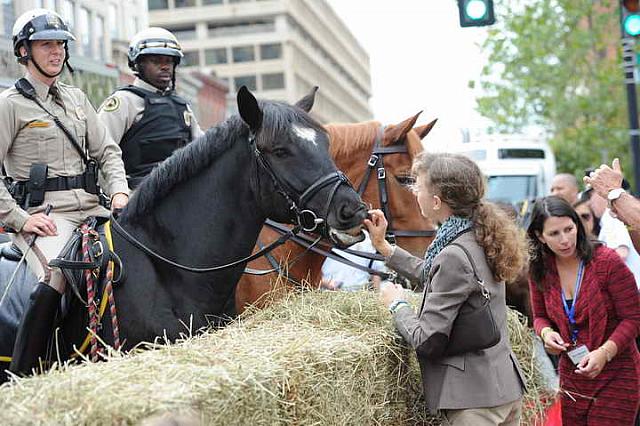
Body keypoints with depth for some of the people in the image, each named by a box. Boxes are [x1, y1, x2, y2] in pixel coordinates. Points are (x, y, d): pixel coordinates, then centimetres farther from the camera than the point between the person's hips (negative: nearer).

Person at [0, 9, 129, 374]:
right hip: (43, 215, -7)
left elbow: (107, 151, 19)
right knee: (54, 281, -32)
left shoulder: (76, 99, 20)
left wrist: (120, 192, 1)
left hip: (90, 208, 7)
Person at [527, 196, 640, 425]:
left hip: (615, 376, -5)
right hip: (571, 376, 5)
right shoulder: (540, 270, 0)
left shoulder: (607, 261, -16)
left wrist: (604, 352, -24)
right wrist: (546, 332, -9)